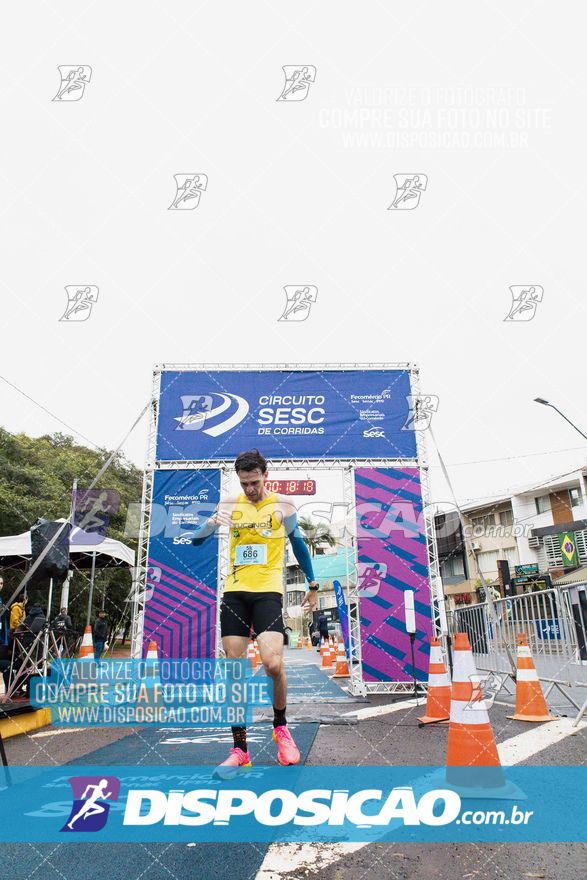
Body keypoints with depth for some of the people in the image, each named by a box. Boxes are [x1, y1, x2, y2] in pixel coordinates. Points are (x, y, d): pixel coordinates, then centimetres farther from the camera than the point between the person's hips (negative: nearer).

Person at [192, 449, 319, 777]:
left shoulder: (282, 504, 3)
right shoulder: (230, 504, 8)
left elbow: (298, 542, 15)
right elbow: (196, 540, 11)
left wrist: (312, 584, 18)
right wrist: (212, 522, -12)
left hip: (268, 591, -3)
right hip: (234, 592, 3)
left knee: (273, 664, -15)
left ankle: (281, 726, 15)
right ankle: (240, 750, 15)